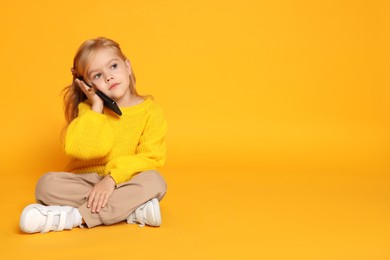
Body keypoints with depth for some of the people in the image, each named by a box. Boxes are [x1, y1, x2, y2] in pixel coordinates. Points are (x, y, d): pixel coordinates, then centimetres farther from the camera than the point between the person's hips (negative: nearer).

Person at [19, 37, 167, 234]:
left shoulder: (149, 110, -4)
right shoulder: (88, 109, 0)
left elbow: (151, 158, -12)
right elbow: (78, 149, -18)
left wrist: (113, 178, -23)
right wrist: (96, 107, -16)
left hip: (123, 183, -1)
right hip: (84, 181, 2)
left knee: (154, 181, -31)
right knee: (47, 183, -24)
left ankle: (73, 217, -32)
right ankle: (133, 209, -29)